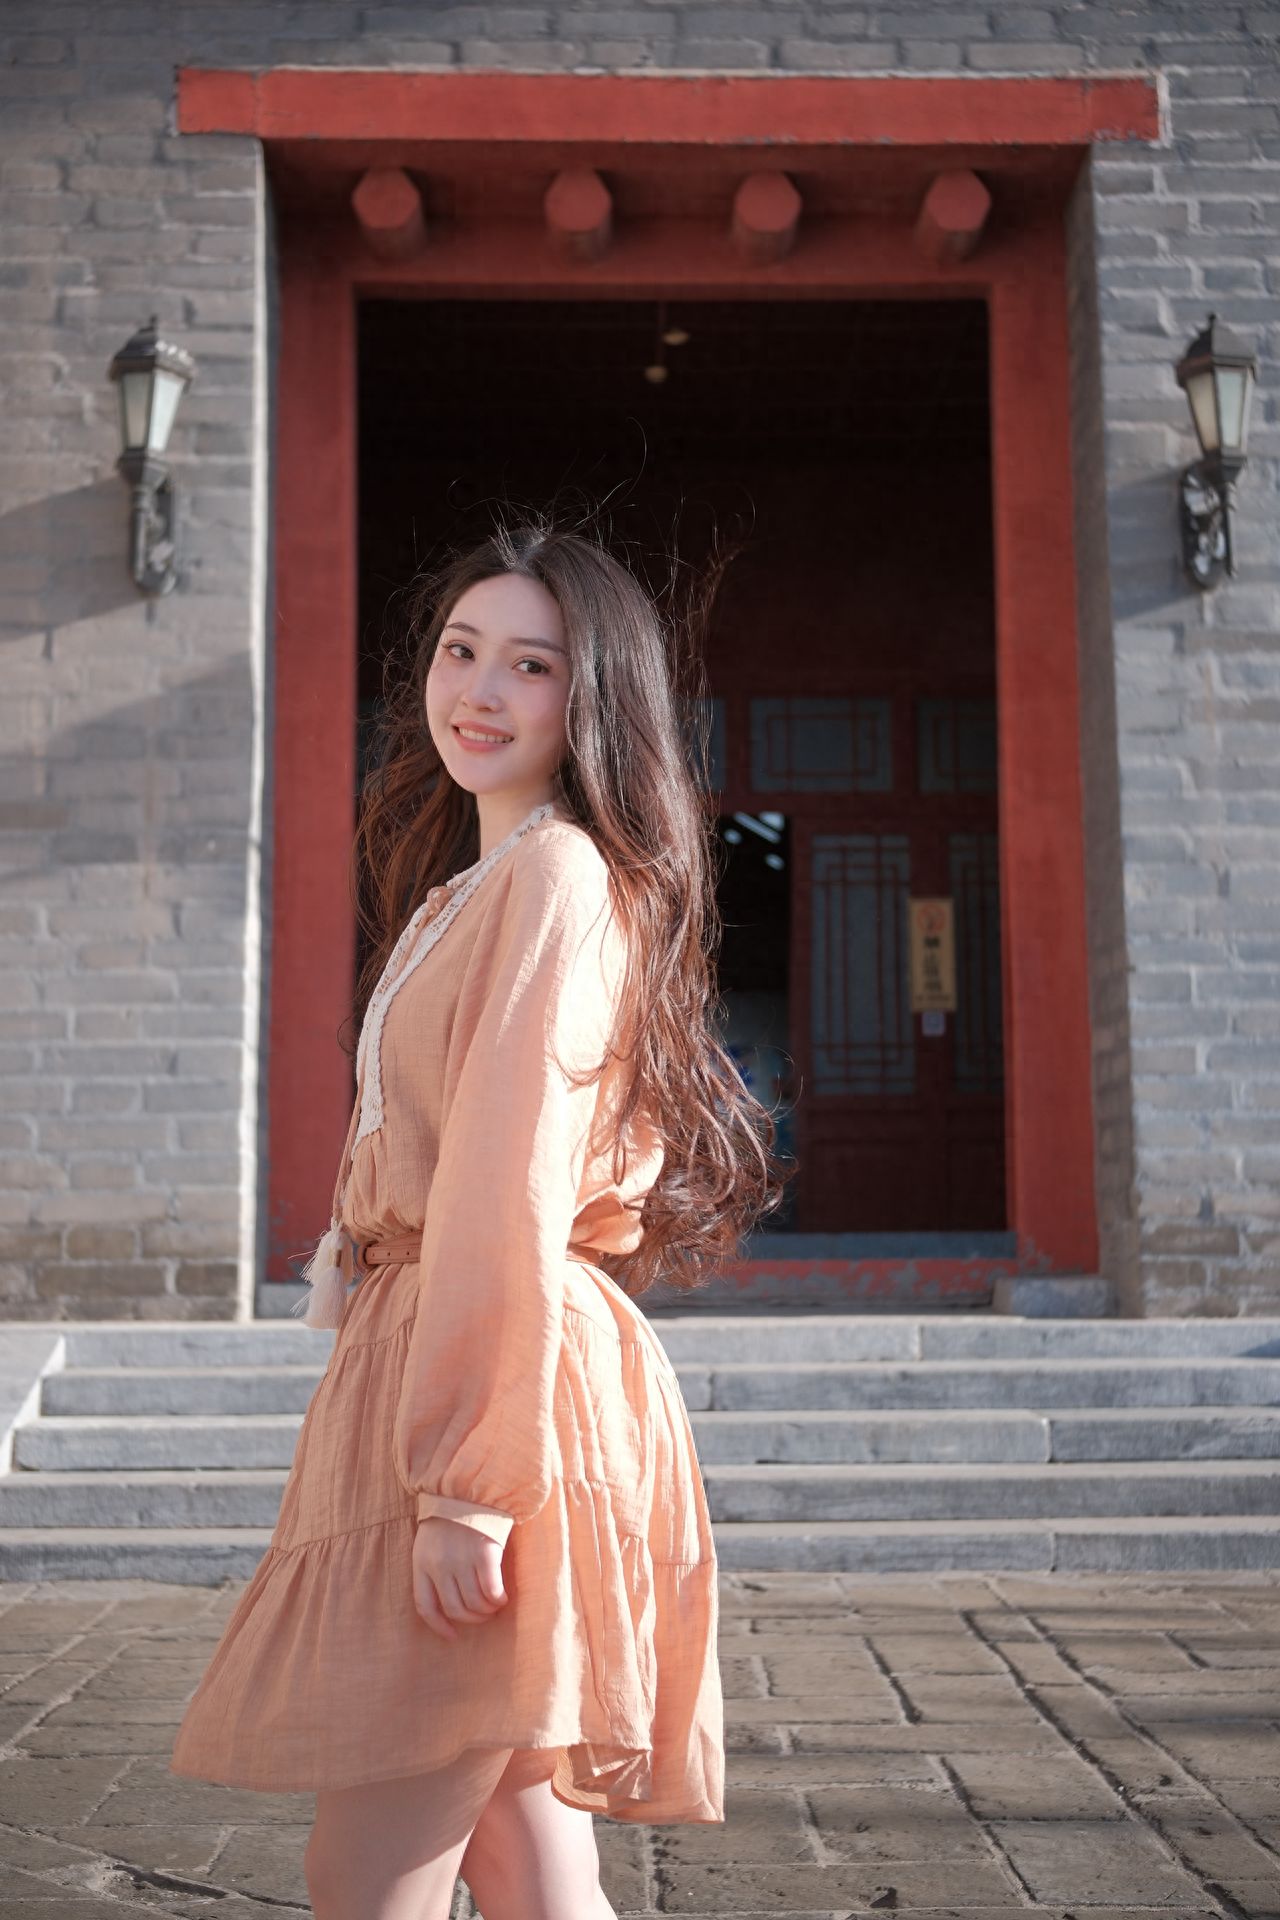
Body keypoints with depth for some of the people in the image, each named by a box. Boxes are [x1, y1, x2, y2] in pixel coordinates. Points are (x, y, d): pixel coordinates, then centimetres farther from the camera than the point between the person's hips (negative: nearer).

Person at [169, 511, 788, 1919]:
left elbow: (513, 1187, -17)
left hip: (497, 1378, -9)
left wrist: (467, 1481, -20)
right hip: (423, 1351, 9)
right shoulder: (475, 881, 23)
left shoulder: (559, 874, -9)